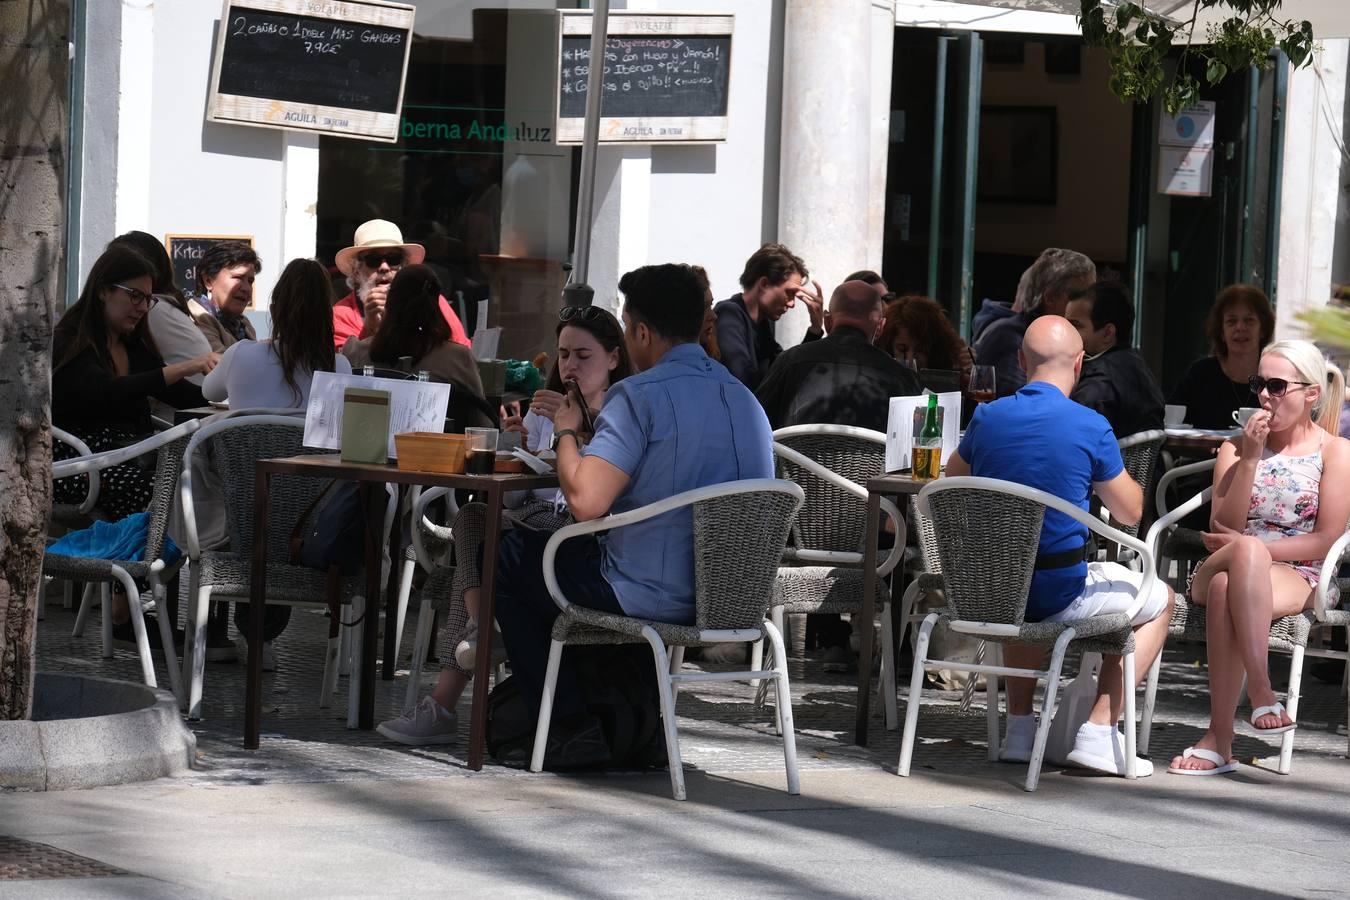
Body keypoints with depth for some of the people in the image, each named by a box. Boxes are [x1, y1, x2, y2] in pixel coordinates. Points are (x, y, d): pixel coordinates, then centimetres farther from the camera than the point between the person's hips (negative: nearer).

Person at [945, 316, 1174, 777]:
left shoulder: (988, 417, -2)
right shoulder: (1091, 427, -14)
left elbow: (953, 477, 20)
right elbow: (1130, 512, -1)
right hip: (1059, 592, -5)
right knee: (1159, 600, 20)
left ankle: (1019, 727, 32)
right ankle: (1098, 732, 9)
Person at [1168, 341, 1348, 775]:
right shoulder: (1237, 447, 16)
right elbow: (1223, 527, 4)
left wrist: (1246, 544, -9)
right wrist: (1249, 459, -7)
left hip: (1295, 580, -2)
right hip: (1218, 570, 3)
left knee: (1227, 588, -39)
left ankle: (1219, 738, -45)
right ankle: (1262, 695, -46)